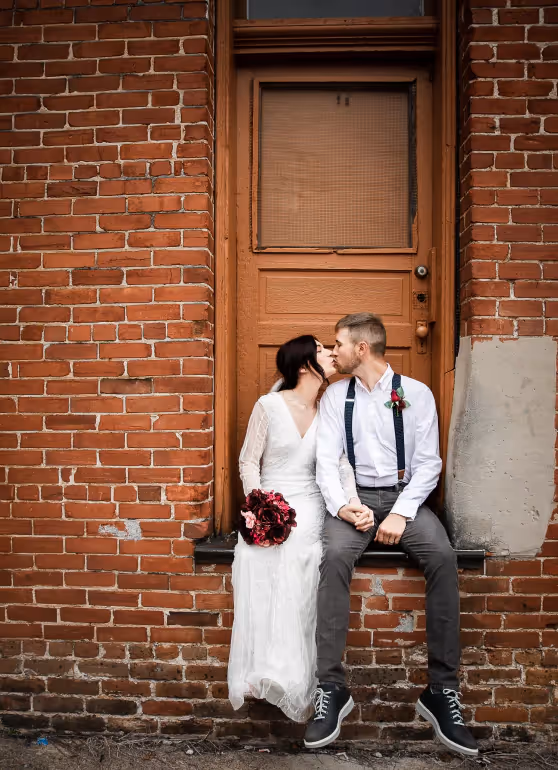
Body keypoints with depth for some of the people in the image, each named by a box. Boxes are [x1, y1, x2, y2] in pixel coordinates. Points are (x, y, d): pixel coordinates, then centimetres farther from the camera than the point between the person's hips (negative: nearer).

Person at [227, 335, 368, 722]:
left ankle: (287, 674, -27)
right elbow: (249, 461, 1)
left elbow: (341, 463, 1)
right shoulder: (268, 406, 0)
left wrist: (352, 501, -19)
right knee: (257, 550, -31)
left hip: (309, 505, 1)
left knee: (295, 547, -31)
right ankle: (263, 672, -23)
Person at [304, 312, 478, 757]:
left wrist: (401, 513, -15)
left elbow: (428, 462, -2)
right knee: (334, 556, -30)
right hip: (355, 497, 1)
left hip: (405, 496, 0)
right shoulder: (336, 395, 7)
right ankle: (332, 688, -23)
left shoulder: (417, 393, 2)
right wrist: (341, 506, -17)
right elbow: (327, 460, 1)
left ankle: (443, 691, -18)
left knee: (442, 557, -29)